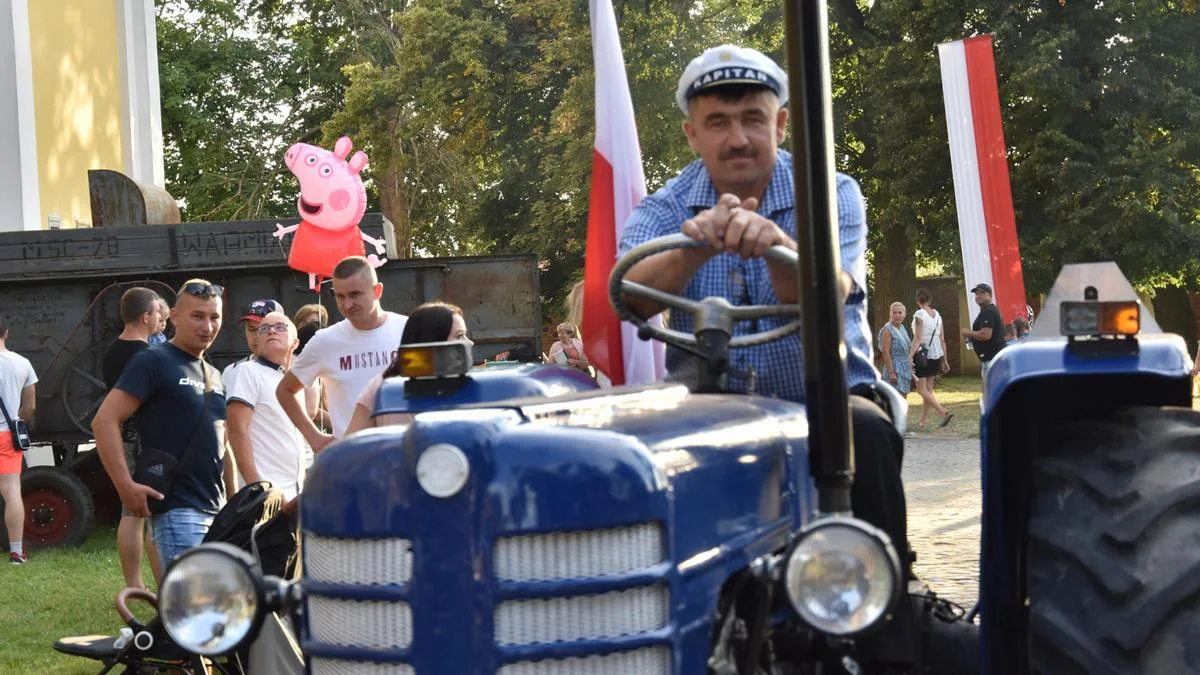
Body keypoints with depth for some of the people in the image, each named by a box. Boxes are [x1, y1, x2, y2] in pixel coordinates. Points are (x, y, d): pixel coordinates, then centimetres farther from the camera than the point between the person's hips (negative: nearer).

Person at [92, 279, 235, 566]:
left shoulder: (214, 376, 19)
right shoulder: (154, 362, -5)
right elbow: (104, 421, -13)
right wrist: (126, 485, -20)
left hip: (216, 510, 8)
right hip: (176, 510, -8)